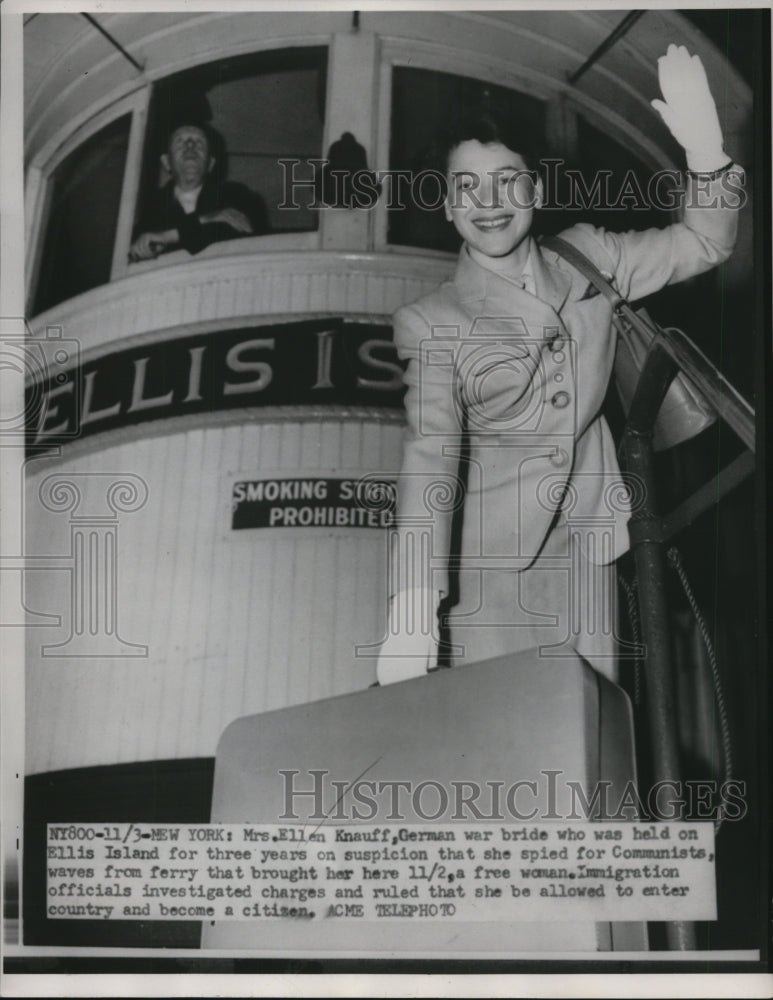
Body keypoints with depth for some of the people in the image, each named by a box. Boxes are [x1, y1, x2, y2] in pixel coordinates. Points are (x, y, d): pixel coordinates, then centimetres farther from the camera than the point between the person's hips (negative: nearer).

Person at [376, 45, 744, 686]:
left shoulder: (587, 257, 7)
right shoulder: (431, 322, -6)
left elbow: (704, 244, 11)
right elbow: (430, 456, -16)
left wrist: (706, 152, -11)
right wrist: (412, 612, -27)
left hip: (589, 549, 3)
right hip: (496, 560, -3)